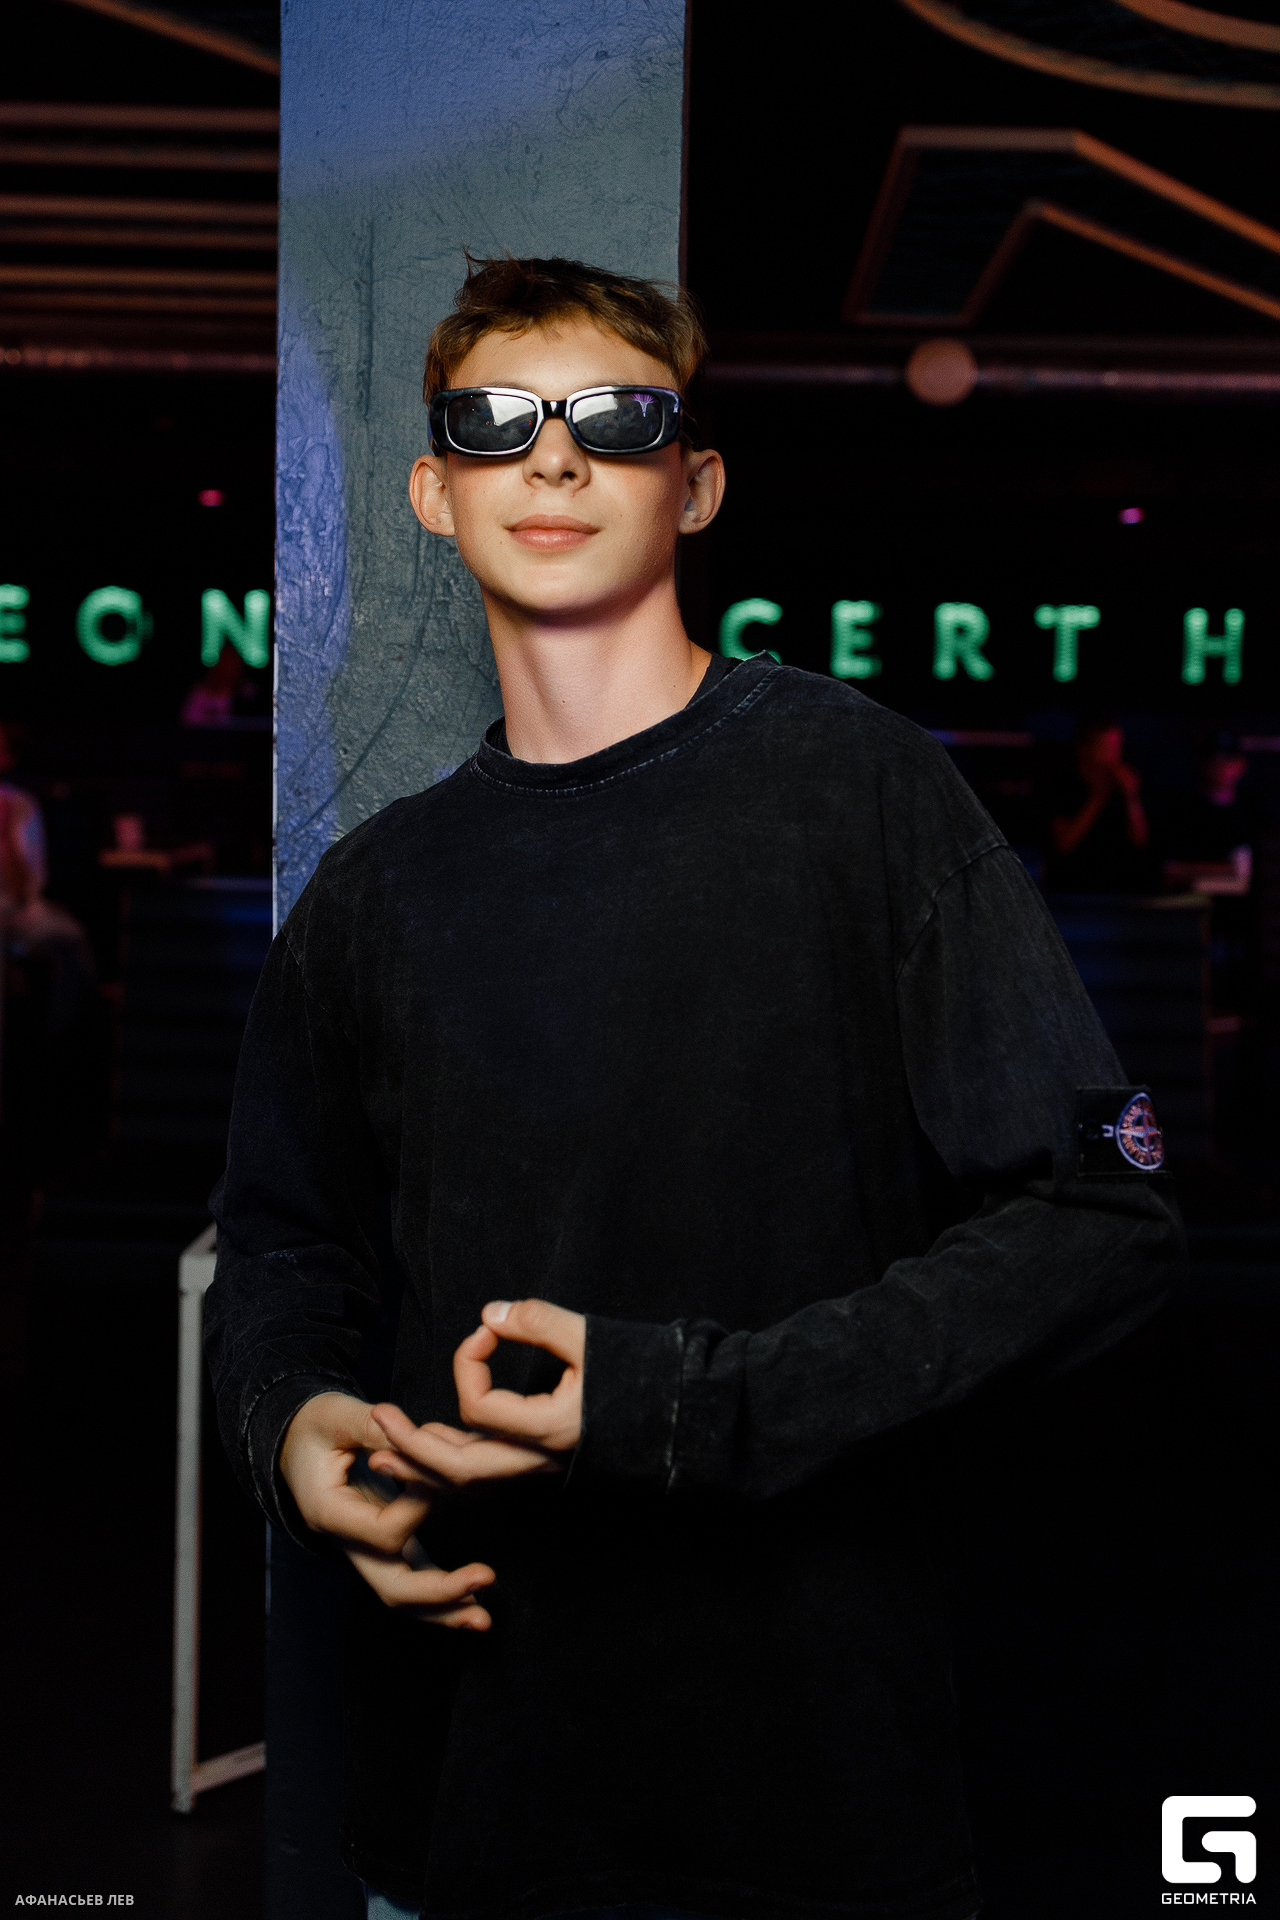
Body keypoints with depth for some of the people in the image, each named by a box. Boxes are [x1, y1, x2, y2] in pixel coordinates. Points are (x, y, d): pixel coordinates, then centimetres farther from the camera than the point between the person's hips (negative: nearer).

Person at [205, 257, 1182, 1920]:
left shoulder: (857, 783, -7)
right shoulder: (378, 890, 8)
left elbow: (1097, 1221, -11)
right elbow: (283, 1240, 18)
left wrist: (692, 1405, -19)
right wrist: (286, 1424, -4)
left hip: (814, 1738, -4)